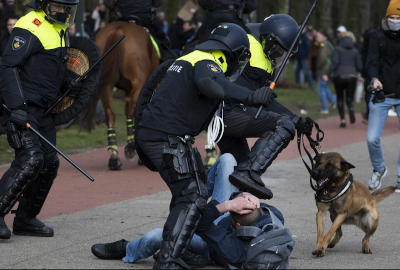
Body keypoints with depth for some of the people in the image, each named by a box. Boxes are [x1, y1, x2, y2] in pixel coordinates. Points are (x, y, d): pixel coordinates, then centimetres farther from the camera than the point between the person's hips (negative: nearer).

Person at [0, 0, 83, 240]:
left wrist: (67, 83, 8)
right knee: (31, 158, -20)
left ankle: (25, 219, 19)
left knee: (49, 163, 8)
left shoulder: (58, 29, 15)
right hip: (22, 107, -9)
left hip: (43, 109, 9)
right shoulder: (31, 27, -15)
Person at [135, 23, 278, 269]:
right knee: (192, 198, -10)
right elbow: (210, 84, -34)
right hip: (168, 138, -10)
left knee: (188, 189, 24)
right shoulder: (207, 64, -10)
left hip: (148, 135, 10)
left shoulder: (191, 59, 23)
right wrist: (250, 97, -39)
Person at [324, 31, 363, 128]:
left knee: (340, 99, 13)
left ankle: (342, 120, 1)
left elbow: (335, 62, -12)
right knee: (349, 98, 6)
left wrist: (327, 75, -15)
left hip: (339, 76, -1)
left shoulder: (337, 49, 3)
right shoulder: (355, 51, 11)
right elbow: (359, 67, 8)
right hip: (352, 76, 1)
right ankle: (351, 109, -30)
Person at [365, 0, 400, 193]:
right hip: (382, 95, -1)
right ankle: (379, 169, 23)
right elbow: (372, 61, -13)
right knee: (372, 138, -5)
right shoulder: (377, 36, -2)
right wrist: (374, 79, -32)